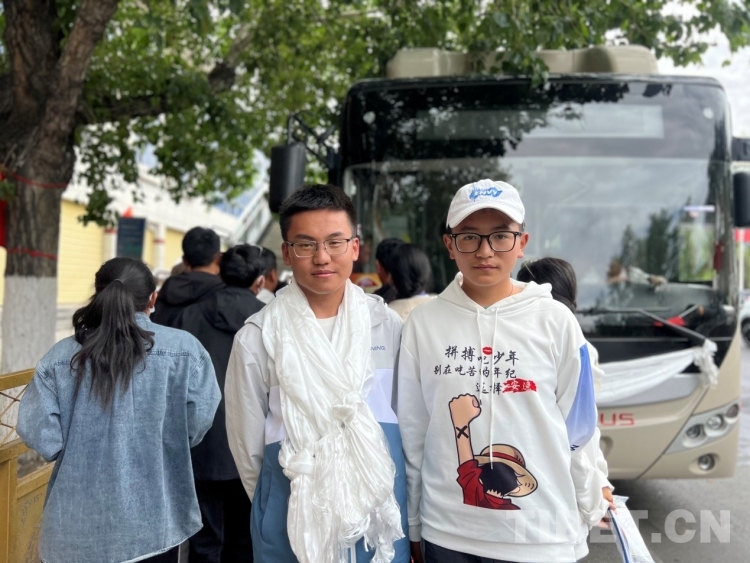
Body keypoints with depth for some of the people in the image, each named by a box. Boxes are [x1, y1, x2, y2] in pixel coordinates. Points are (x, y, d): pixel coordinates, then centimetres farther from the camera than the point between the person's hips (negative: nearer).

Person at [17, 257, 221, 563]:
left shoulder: (60, 357, -6)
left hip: (78, 526, 1)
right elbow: (198, 424, -10)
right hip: (153, 522, -1)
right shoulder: (183, 348, -10)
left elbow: (41, 437, -9)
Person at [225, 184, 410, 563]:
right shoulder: (258, 338, -9)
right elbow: (248, 446, 0)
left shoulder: (389, 327, -2)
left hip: (382, 526, 2)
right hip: (293, 532, -2)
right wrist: (284, 506, 9)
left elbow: (408, 424, 7)